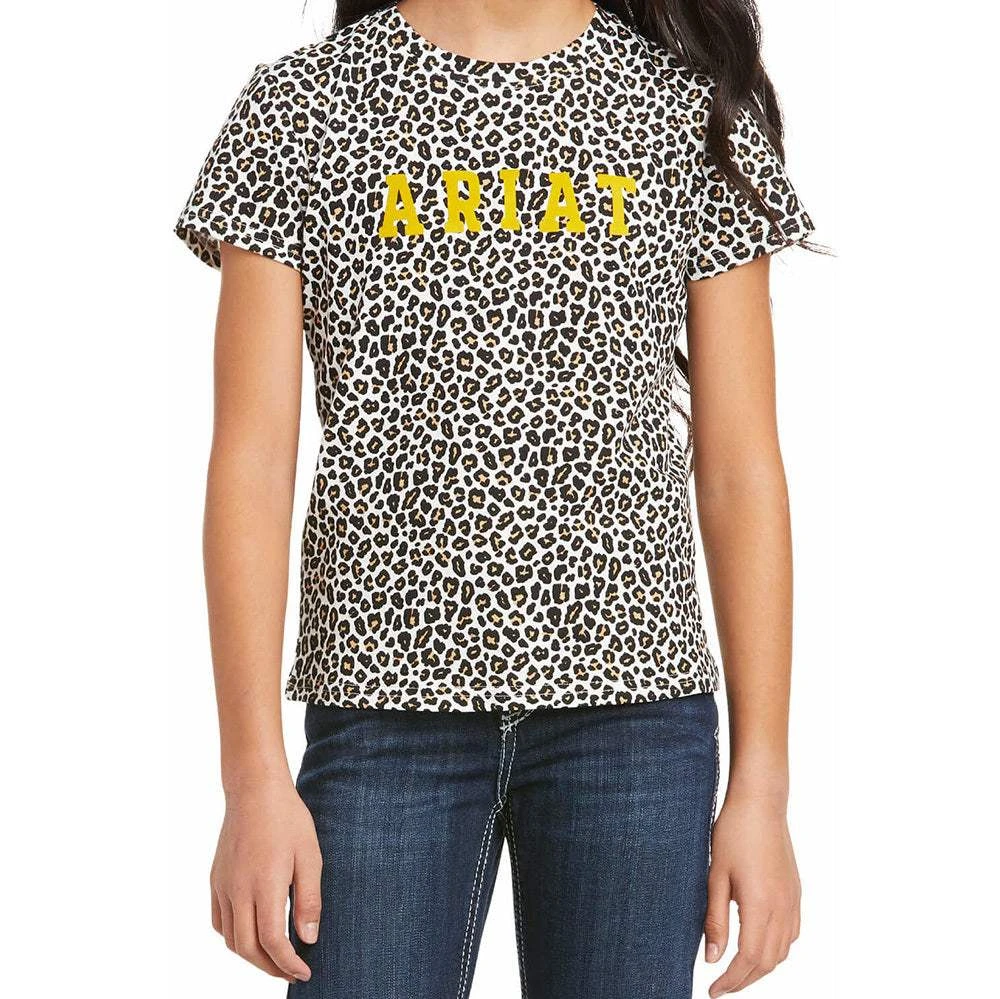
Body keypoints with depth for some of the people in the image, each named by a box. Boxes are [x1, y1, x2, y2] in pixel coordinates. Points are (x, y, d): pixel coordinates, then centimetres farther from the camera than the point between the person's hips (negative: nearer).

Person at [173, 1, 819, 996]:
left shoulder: (694, 109, 6)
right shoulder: (304, 105, 3)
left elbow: (740, 467, 4)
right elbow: (250, 458, -1)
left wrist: (761, 785, 1)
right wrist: (254, 776, -8)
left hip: (635, 713, 1)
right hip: (386, 701, -1)